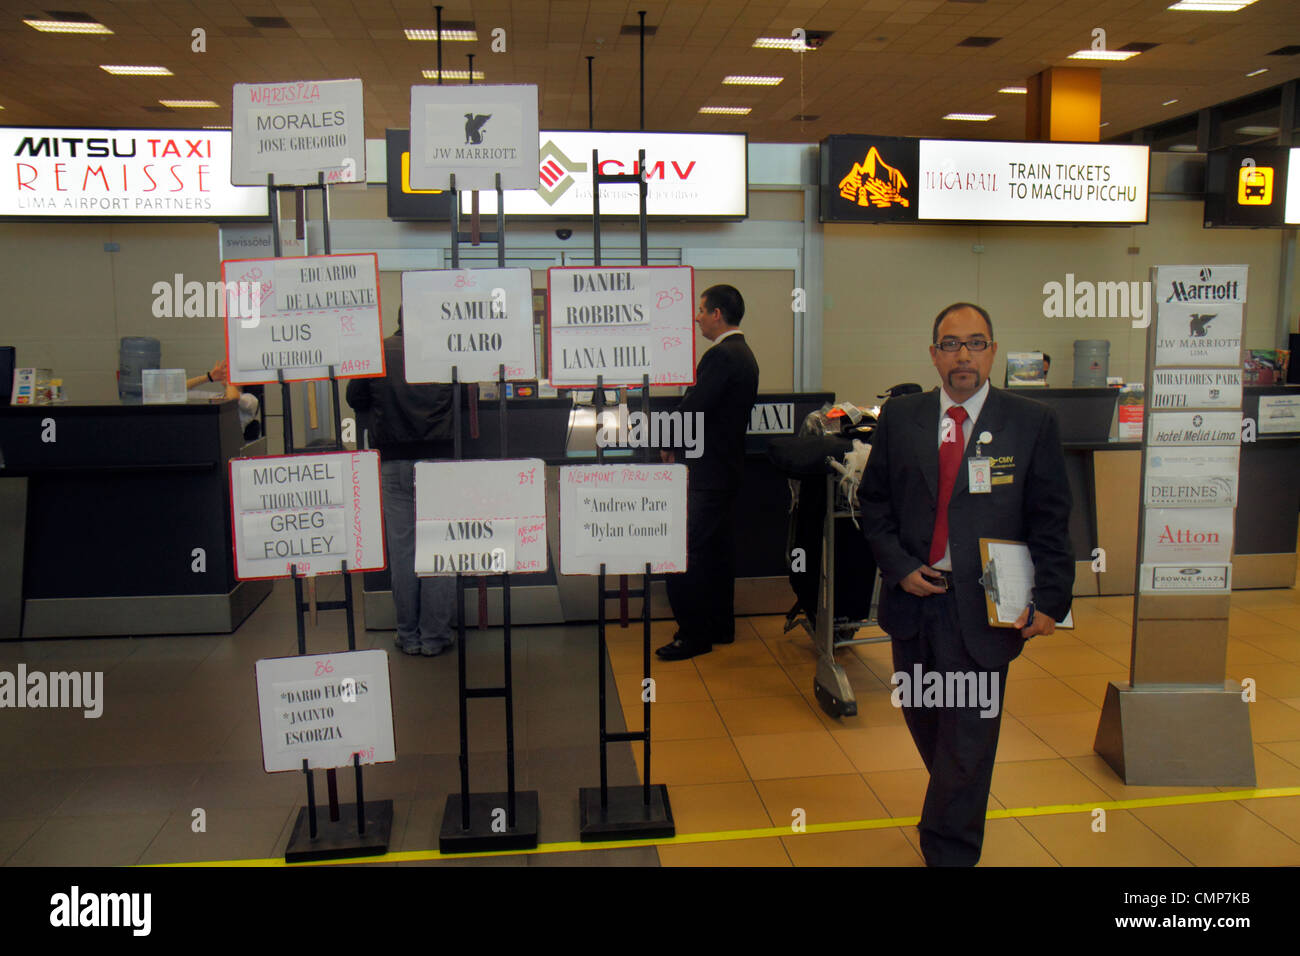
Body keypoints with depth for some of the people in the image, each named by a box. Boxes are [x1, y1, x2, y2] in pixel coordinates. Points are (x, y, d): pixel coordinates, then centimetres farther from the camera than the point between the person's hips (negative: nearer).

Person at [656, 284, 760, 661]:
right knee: (718, 549, 17)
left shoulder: (720, 356, -18)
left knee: (684, 555, -6)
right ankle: (721, 626, 26)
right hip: (729, 465, 11)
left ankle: (694, 635, 0)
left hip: (708, 473, -11)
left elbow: (693, 408, -23)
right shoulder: (743, 354, 14)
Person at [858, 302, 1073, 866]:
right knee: (923, 721, 19)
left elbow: (1051, 521, 0)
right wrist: (898, 566, -5)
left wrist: (1049, 600, -7)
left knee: (968, 738, 1)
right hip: (913, 598, 3)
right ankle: (953, 822, 46)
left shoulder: (1032, 424, -2)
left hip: (987, 608, -3)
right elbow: (874, 501, 8)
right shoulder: (899, 419, 4)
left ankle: (949, 852, 19)